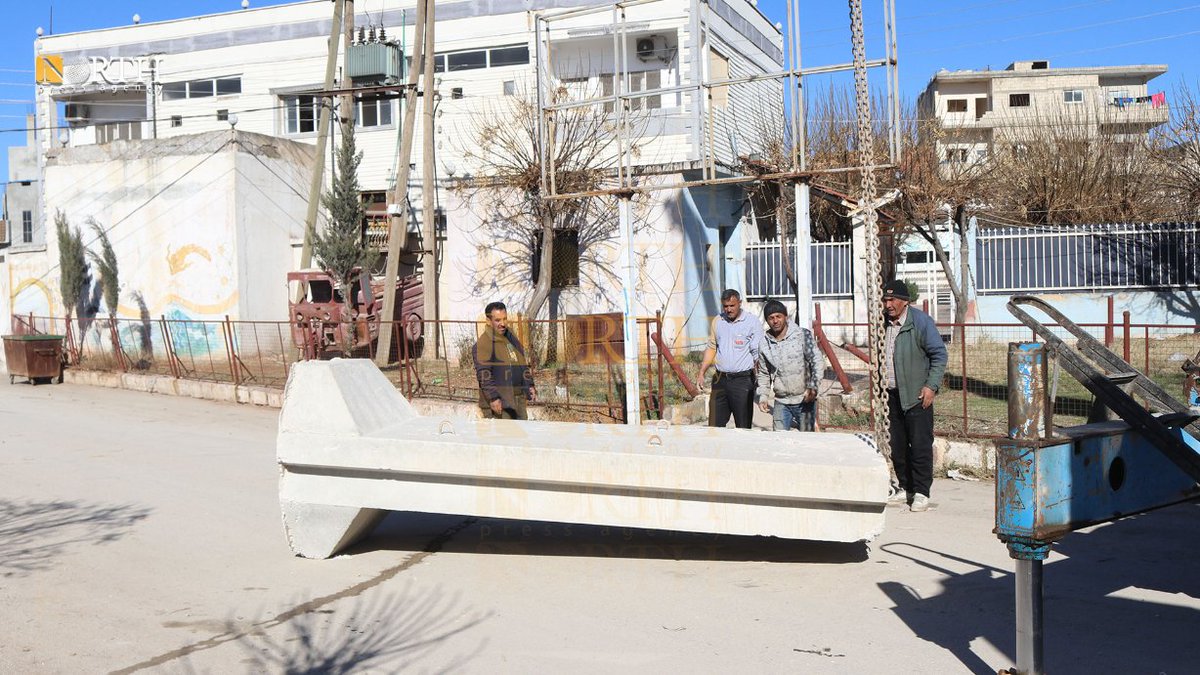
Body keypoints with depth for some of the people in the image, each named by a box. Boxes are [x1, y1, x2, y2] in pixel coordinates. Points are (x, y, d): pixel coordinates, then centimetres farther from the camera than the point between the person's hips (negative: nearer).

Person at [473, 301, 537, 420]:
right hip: (498, 402, -8)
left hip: (518, 399, 8)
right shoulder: (483, 343, -11)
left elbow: (523, 364, 25)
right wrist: (493, 397, -20)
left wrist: (529, 385, 17)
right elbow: (483, 374, -16)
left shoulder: (512, 339, 16)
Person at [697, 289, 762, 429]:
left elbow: (758, 354, -7)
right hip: (720, 379, 5)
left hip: (742, 380, -5)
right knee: (714, 424, 6)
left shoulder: (752, 323, -5)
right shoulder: (718, 321, 10)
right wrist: (702, 373, 10)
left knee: (743, 426, 2)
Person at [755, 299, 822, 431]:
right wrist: (763, 397, 5)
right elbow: (763, 374, 15)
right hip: (781, 403, 3)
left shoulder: (803, 335, -7)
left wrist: (813, 387, -19)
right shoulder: (764, 343, 4)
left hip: (805, 400, -3)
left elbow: (816, 362, -7)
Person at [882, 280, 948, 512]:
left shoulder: (920, 321, -9)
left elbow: (939, 354, -7)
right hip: (892, 395, 6)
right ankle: (905, 488, 23)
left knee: (920, 445, -6)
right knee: (898, 445, 11)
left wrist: (931, 386, -13)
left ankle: (921, 493, 1)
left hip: (916, 395, -6)